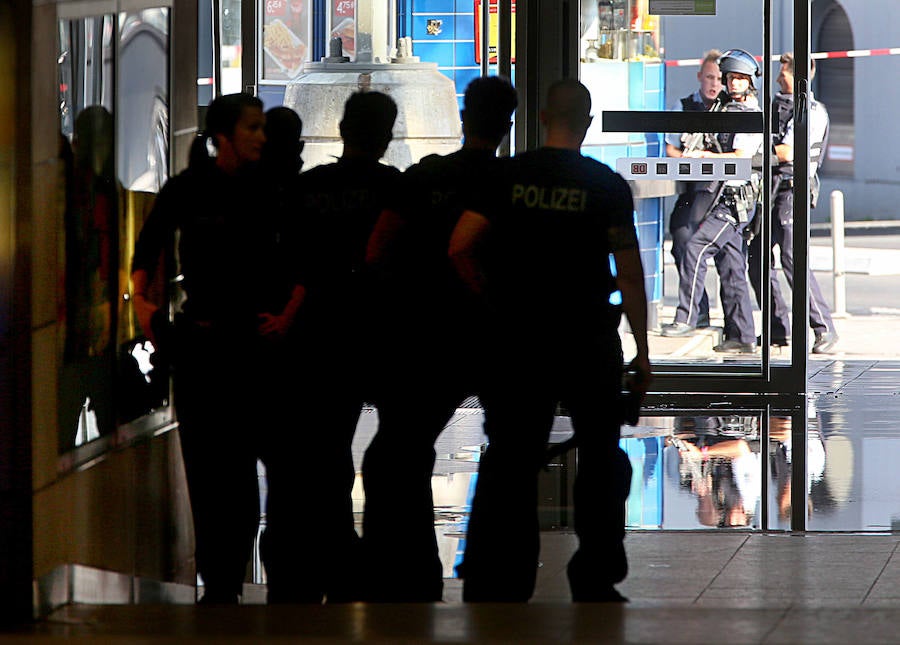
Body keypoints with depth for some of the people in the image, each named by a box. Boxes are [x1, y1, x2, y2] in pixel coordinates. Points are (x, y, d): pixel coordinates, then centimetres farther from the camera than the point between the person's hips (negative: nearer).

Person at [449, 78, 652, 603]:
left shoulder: (508, 176, 1)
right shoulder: (608, 186, -3)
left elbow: (460, 248, -7)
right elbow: (630, 272, -5)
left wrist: (492, 296, 9)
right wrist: (642, 352, 0)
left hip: (515, 338, 1)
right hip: (588, 339, -1)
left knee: (510, 460, 6)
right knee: (601, 457, 13)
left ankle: (491, 586, 3)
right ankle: (594, 582, 10)